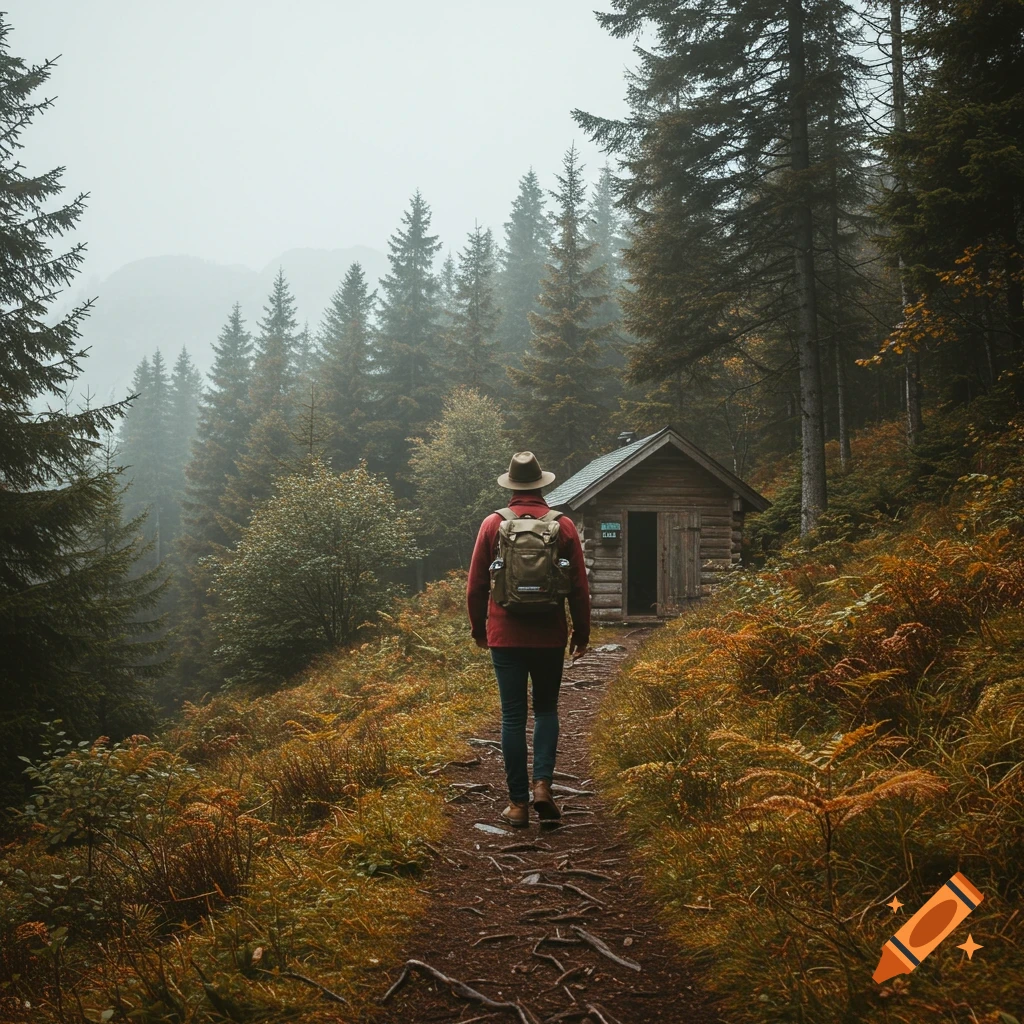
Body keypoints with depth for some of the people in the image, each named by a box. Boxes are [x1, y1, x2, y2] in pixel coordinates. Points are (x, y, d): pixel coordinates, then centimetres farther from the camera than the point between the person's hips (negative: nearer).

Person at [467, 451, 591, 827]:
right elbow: (580, 587, 1)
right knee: (546, 709, 17)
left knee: (513, 716, 6)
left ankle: (518, 802, 8)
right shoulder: (563, 525, -2)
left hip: (505, 635, 0)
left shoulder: (492, 524, -2)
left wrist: (478, 627, 15)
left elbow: (475, 586, 1)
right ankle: (543, 783, 0)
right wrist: (582, 632, 12)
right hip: (549, 636, 1)